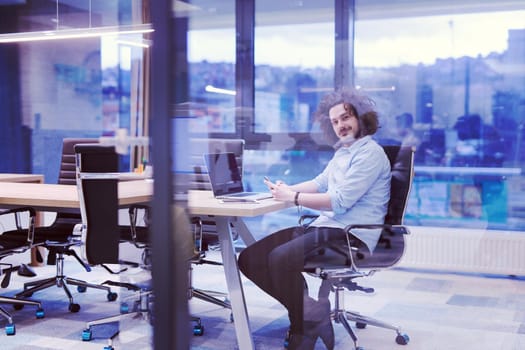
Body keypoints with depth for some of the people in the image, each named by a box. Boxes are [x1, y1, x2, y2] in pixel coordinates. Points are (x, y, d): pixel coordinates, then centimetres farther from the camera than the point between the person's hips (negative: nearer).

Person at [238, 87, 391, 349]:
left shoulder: (370, 153, -9)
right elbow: (321, 183, 28)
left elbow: (340, 201, -19)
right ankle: (308, 310, -2)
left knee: (281, 258, -31)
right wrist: (288, 188, 11)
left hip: (352, 236, -9)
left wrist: (293, 197, -14)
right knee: (250, 258, -6)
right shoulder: (343, 151, 20)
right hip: (325, 226, 9)